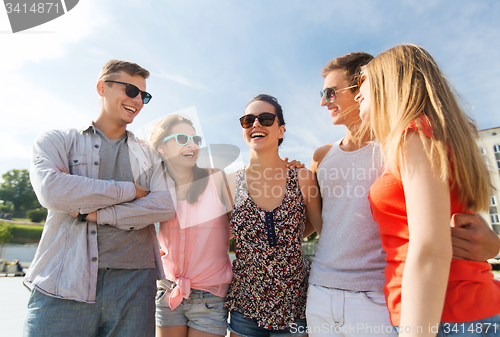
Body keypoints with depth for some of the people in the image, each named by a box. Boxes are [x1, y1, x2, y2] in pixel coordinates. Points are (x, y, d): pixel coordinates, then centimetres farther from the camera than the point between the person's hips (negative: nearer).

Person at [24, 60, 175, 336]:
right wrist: (132, 190, -8)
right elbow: (52, 191, -13)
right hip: (64, 284, -1)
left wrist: (94, 212, -12)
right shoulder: (57, 141, 7)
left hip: (134, 283, 2)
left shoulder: (149, 155, 12)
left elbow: (166, 205, -4)